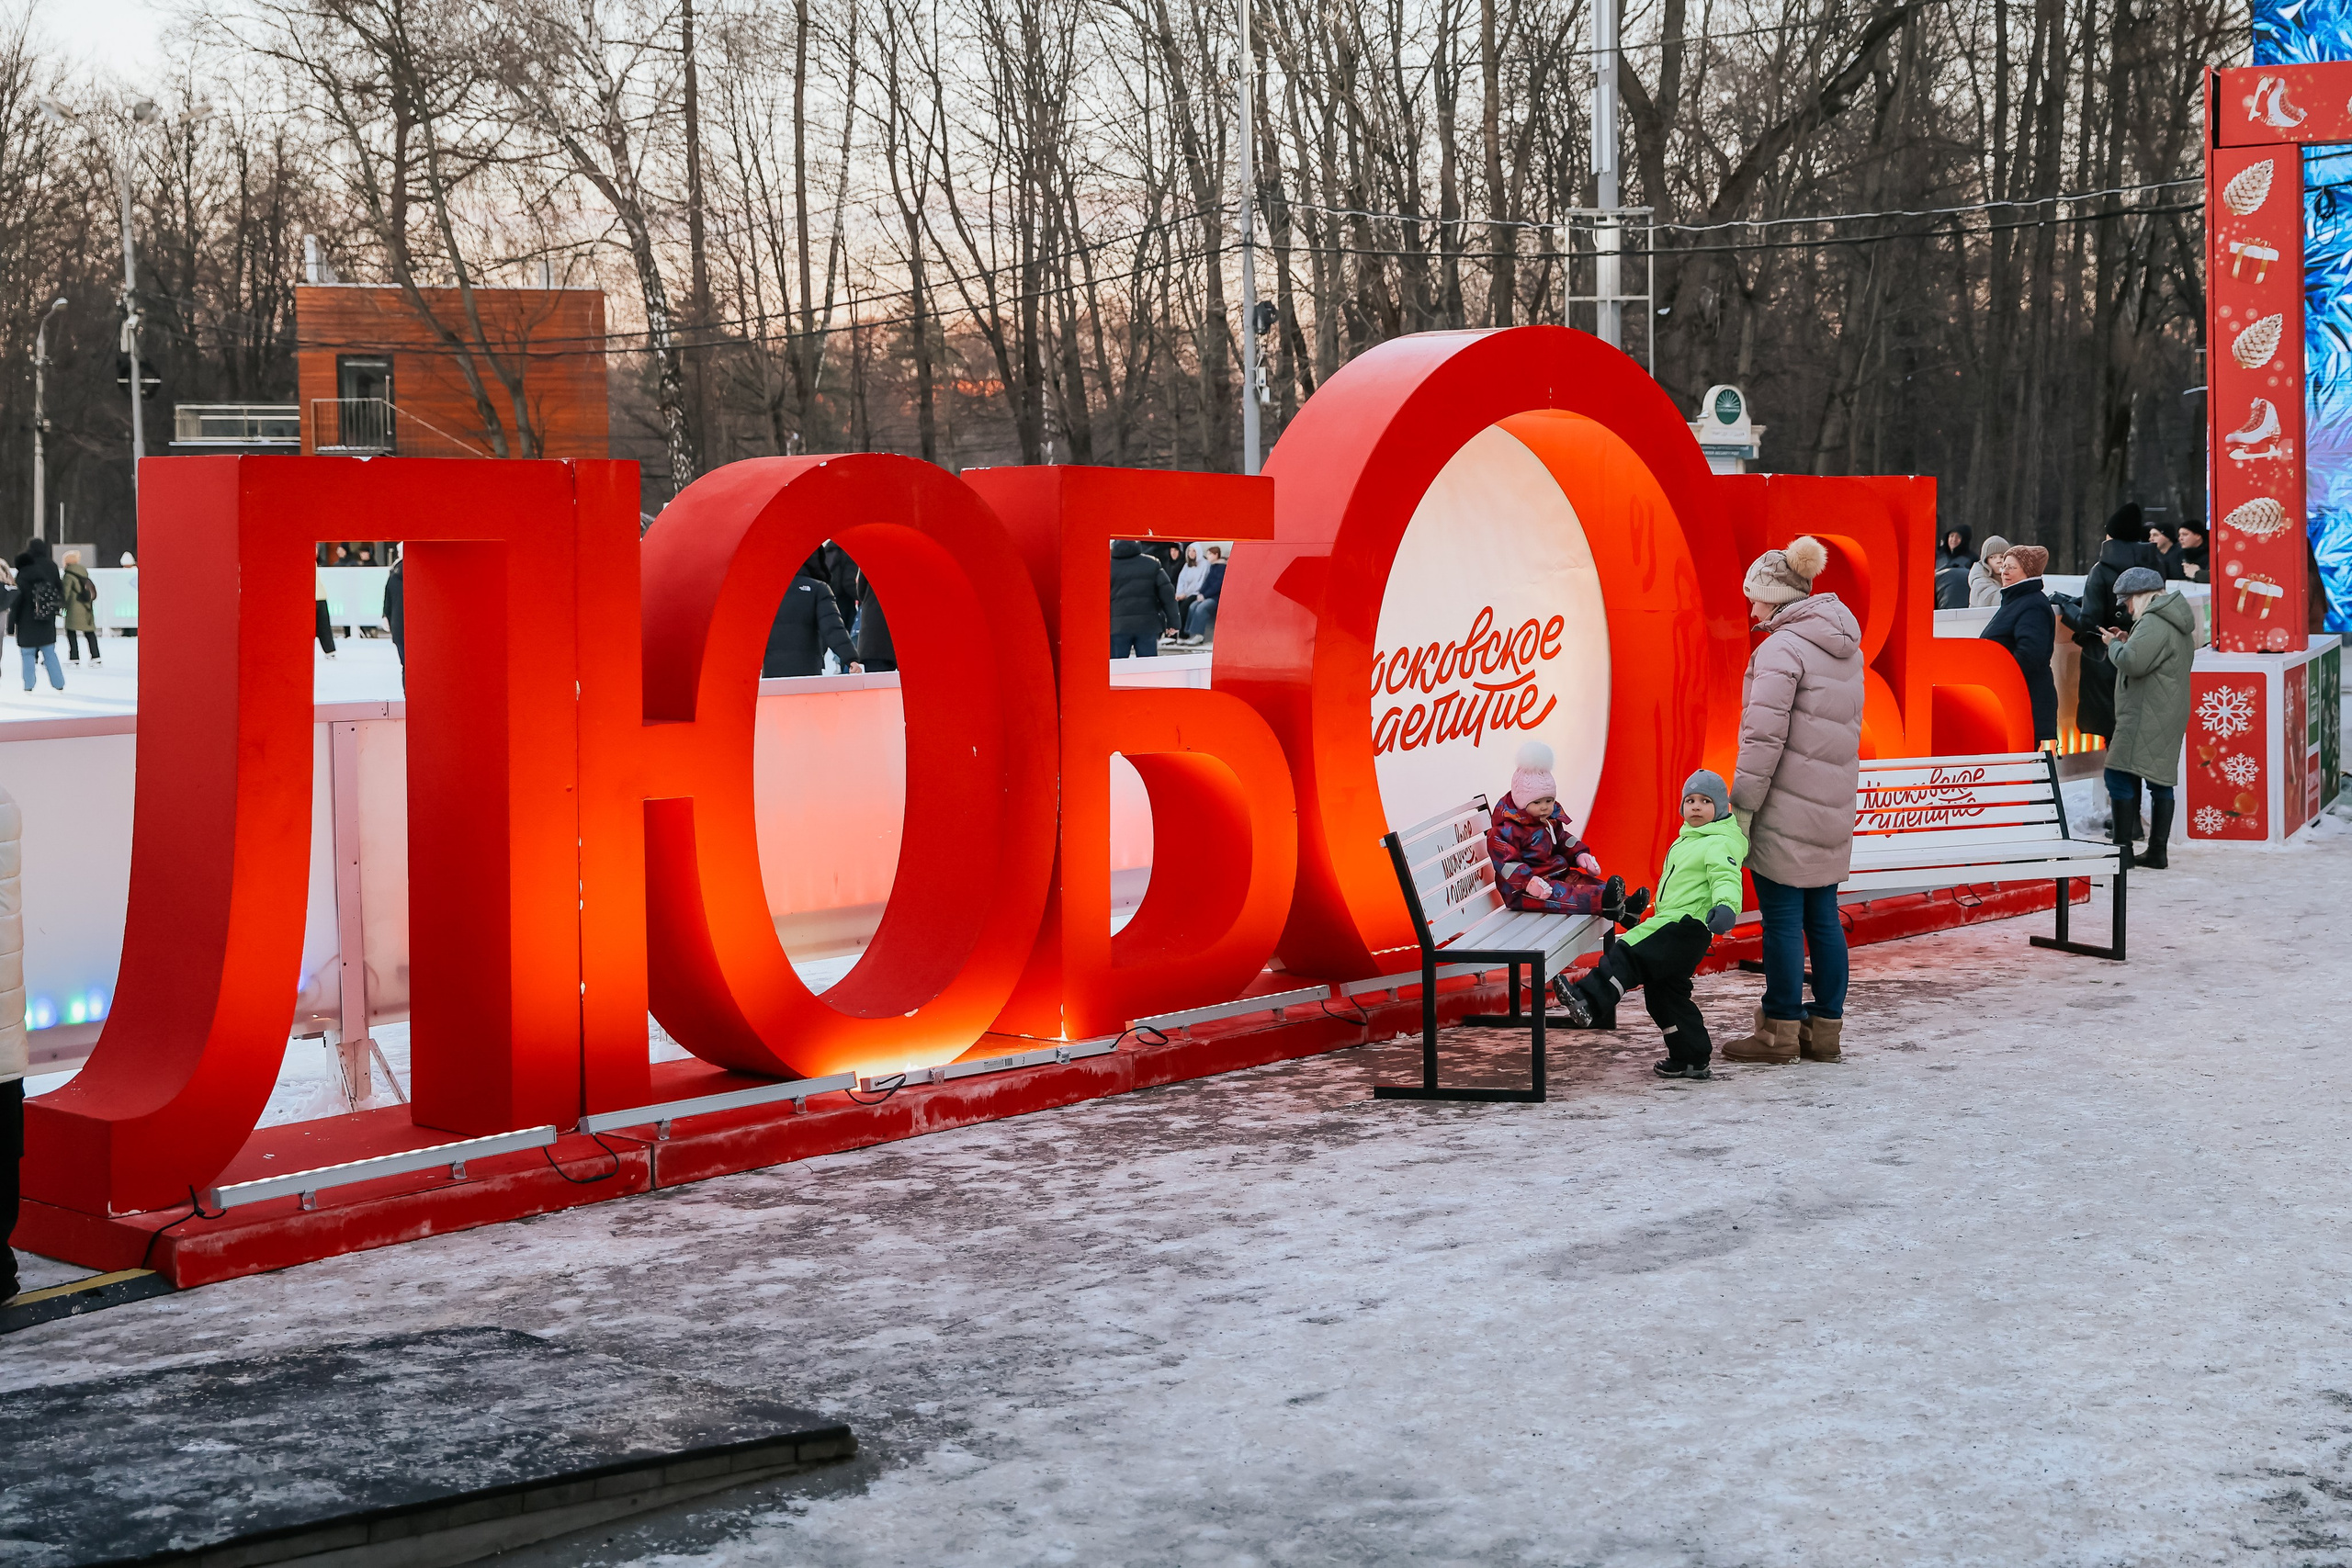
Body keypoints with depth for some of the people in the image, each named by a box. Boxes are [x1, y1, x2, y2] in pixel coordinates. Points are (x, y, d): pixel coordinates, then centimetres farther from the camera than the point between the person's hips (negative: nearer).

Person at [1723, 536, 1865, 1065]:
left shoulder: (1783, 648, -14)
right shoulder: (1846, 645, 13)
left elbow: (1764, 736, -18)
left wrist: (1742, 805, -14)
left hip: (1787, 806, -8)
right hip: (1832, 808, 8)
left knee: (1782, 919, -1)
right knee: (1822, 916, 12)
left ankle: (1780, 1030, 4)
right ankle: (1825, 1027, 17)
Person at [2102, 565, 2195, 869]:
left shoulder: (2153, 624, -16)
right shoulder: (2178, 624, 18)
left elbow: (2131, 662, -25)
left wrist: (2115, 644, -5)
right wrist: (2127, 643, 12)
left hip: (2146, 716, -11)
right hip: (2169, 716, 11)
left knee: (2120, 776, -8)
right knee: (2161, 781, 10)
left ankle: (2123, 850, -9)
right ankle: (2157, 851, 12)